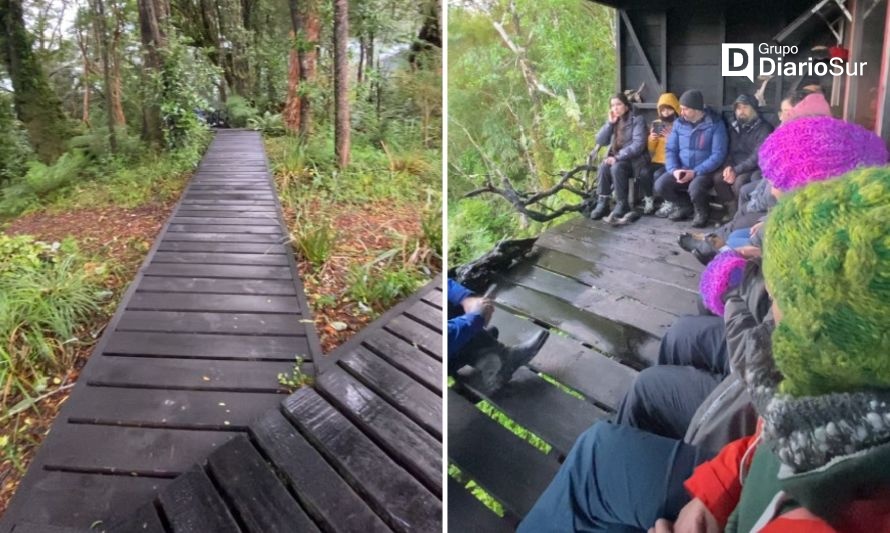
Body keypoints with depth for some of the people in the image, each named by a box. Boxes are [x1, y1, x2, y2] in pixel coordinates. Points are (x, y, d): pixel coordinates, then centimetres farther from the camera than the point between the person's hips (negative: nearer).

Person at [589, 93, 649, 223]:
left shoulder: (637, 120, -7)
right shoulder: (614, 122, 12)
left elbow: (638, 145, -19)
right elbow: (600, 141, 3)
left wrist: (618, 157, -26)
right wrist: (610, 123, -7)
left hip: (634, 159, -5)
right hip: (617, 158, 5)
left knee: (616, 168, -34)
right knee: (604, 167, -26)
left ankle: (622, 204, -23)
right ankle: (602, 203, -22)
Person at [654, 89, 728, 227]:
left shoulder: (715, 124, -8)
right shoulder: (679, 123, 6)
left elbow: (718, 155, -14)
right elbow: (670, 150, 4)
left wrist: (695, 172, -23)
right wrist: (674, 169, -16)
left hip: (705, 172, -5)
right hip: (680, 171, 5)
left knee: (695, 188, -36)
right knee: (660, 185, -21)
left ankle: (702, 211, 0)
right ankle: (685, 205, 9)